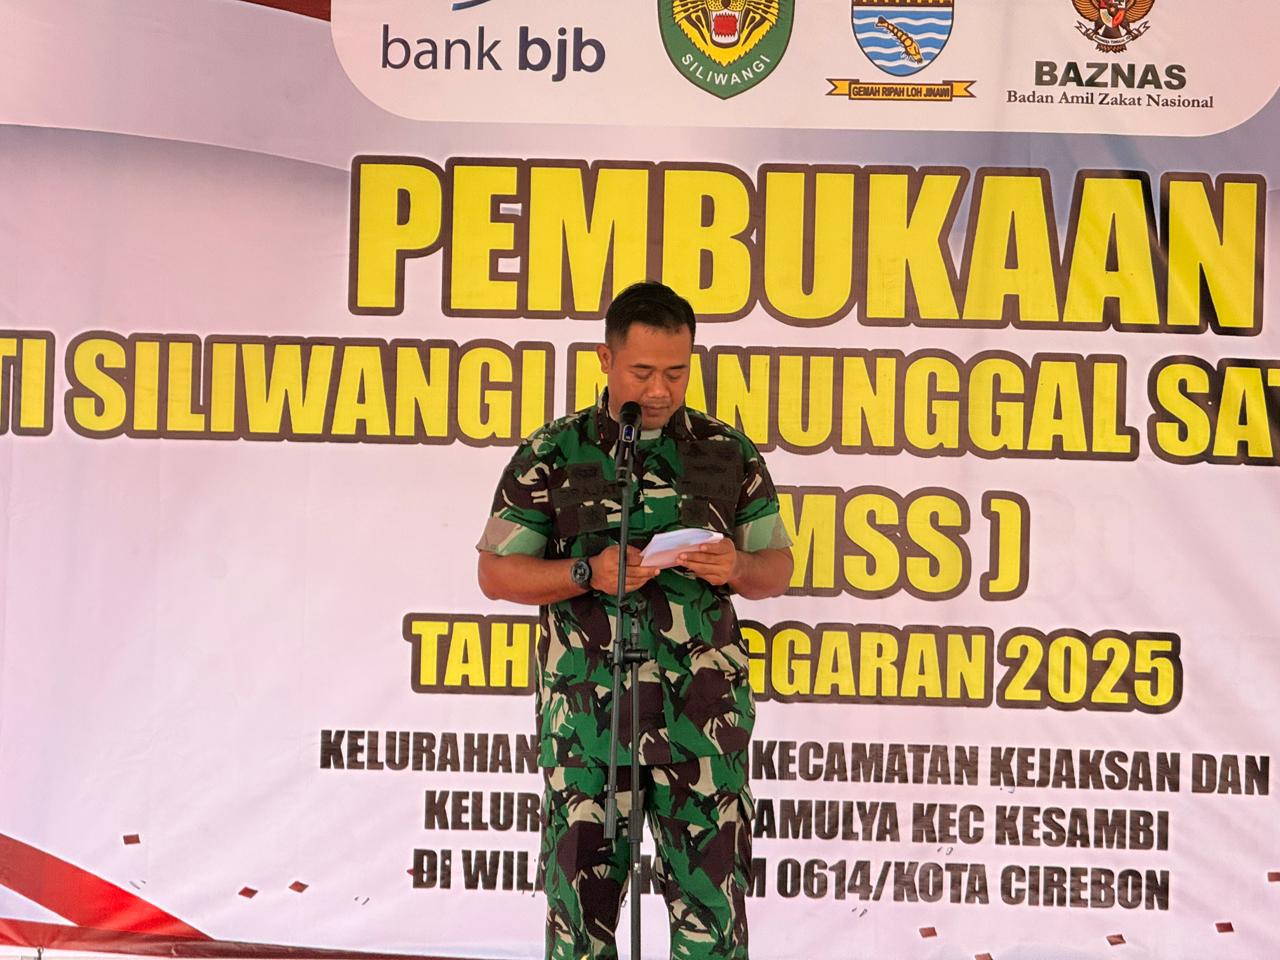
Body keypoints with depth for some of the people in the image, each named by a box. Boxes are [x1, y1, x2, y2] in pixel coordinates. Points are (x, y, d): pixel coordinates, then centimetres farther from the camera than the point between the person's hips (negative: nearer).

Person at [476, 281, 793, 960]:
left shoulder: (729, 453, 8)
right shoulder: (551, 455, 3)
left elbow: (777, 567, 13)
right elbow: (497, 573, 3)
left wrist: (738, 567, -11)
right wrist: (589, 574, -13)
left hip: (703, 707, 1)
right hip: (586, 707, 0)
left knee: (711, 888, 0)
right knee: (581, 884, 5)